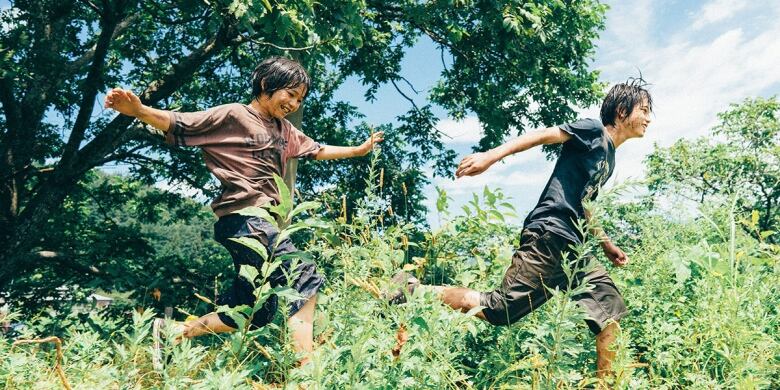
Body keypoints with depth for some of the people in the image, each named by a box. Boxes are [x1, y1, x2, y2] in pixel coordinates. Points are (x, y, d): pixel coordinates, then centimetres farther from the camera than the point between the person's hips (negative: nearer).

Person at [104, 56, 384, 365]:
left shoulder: (284, 130, 21)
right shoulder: (232, 115, -2)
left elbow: (317, 151, 33)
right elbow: (178, 125, -9)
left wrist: (359, 150, 37)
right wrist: (139, 110, -27)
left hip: (263, 222, 9)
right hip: (242, 220, -9)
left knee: (254, 315, 12)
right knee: (305, 280, -18)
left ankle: (172, 332, 24)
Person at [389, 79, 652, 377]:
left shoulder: (609, 158, 26)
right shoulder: (594, 131, 2)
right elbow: (542, 135, -11)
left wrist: (606, 245, 29)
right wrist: (492, 156, -24)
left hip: (571, 248, 9)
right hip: (548, 236, -9)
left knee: (612, 311, 3)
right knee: (498, 311, -14)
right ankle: (413, 289, -6)